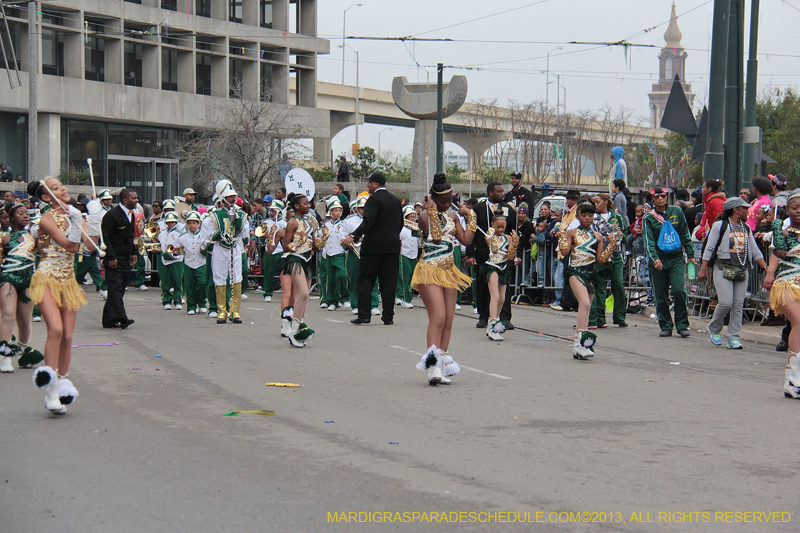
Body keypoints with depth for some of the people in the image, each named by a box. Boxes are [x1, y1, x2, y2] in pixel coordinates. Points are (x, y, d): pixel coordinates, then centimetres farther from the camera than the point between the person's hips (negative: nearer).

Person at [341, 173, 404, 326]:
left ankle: (363, 315, -3)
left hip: (373, 246, -6)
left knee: (366, 279, 1)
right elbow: (400, 223, 18)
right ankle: (388, 316, 3)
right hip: (392, 246, 6)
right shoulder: (395, 200, 12)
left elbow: (368, 221, -22)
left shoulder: (374, 199, -9)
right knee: (389, 281, 5)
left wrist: (354, 236, -27)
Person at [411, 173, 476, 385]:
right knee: (437, 317, -18)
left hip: (449, 272, 7)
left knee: (449, 320, 5)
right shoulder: (425, 215, -7)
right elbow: (436, 236, -21)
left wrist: (471, 217, 10)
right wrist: (433, 211, -19)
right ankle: (432, 366, -23)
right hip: (430, 271, -7)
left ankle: (442, 367, 10)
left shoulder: (452, 216, 13)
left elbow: (466, 240, 8)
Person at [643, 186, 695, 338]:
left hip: (677, 258, 0)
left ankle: (682, 325, -5)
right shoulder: (648, 218, 3)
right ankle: (666, 326, 14)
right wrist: (654, 258, -21)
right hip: (658, 260, 0)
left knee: (679, 290, -15)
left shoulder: (677, 212, 8)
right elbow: (648, 241, -6)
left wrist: (690, 254, 9)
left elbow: (685, 234, 14)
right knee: (661, 296, 3)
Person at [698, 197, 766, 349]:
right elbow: (709, 248, -2)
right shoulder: (720, 225, -1)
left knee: (738, 306, 0)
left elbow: (755, 251, 16)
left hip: (742, 271, 5)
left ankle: (733, 338, 5)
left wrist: (765, 267, 4)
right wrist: (703, 270, -9)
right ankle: (714, 329, 12)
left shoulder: (746, 228, 15)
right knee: (725, 303, -14)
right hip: (723, 268, -5)